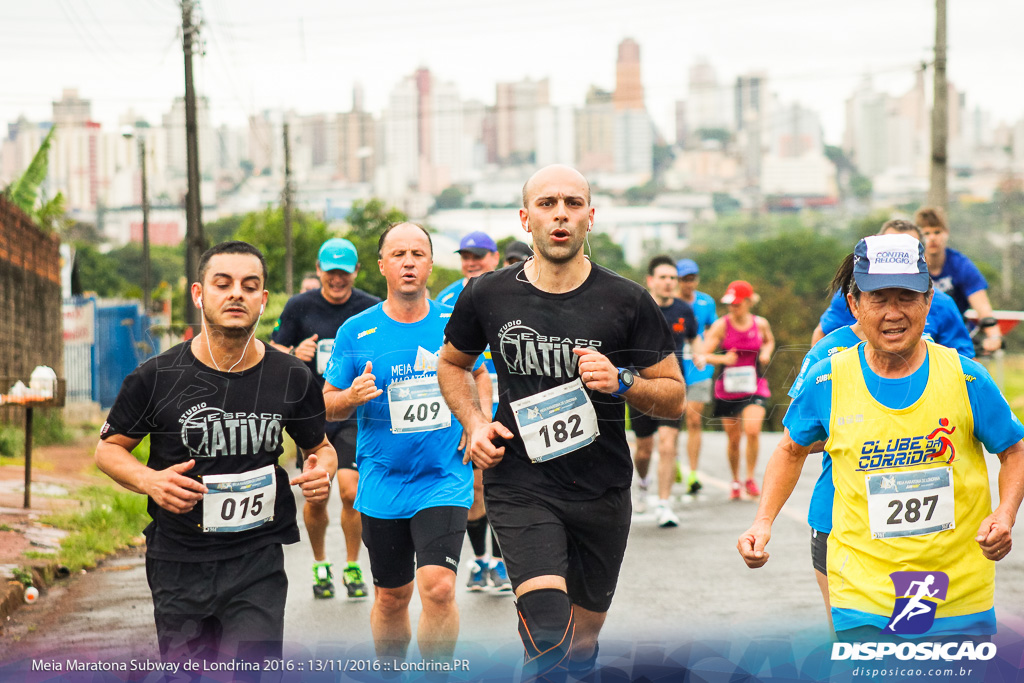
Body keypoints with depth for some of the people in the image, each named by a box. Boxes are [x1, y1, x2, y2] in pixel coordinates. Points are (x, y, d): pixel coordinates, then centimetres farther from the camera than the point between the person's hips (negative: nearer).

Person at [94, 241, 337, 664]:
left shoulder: (292, 378, 0)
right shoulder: (156, 377, -6)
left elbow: (319, 445, 16)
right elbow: (109, 448, 4)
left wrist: (322, 470, -8)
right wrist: (150, 480, -15)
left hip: (258, 559, 0)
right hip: (177, 561, 0)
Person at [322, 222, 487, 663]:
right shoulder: (356, 331, -2)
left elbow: (481, 375, 18)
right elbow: (328, 406, 3)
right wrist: (354, 396, -18)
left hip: (445, 478, -1)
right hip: (382, 485, 1)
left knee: (438, 587, -17)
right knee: (391, 597, 11)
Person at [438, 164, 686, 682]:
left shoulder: (627, 302, -4)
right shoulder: (487, 296, -2)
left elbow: (675, 397, 2)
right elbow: (451, 364, 18)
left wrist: (622, 382, -17)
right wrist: (475, 422, 0)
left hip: (602, 493, 2)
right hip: (520, 484, -2)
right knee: (551, 639, -21)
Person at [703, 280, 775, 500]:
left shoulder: (760, 324, 0)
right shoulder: (721, 325, -8)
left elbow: (770, 341, 22)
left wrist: (766, 352, 0)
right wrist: (723, 358, -31)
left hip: (754, 387, 0)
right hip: (727, 389, 0)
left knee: (752, 429, -20)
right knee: (733, 439, 7)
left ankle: (750, 479, -2)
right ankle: (735, 481, 29)